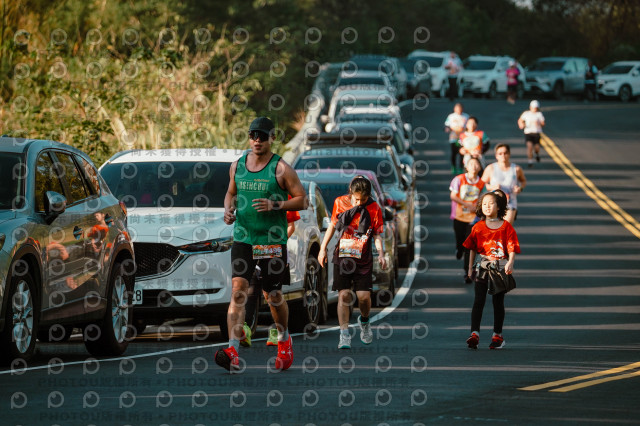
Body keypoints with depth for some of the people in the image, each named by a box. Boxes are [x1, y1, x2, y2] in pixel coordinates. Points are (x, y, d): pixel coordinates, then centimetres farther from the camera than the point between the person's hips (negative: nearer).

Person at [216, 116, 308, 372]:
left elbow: (303, 200, -4)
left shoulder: (281, 169, -5)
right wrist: (229, 210, 1)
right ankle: (233, 352, -26)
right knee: (238, 290, -15)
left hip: (273, 242, -2)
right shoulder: (237, 166, 7)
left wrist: (275, 205, -18)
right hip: (243, 238, 2)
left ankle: (284, 340, 39)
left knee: (274, 297, 9)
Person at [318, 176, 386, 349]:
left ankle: (364, 321, 27)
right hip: (342, 257, 0)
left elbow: (377, 234, 1)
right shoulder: (340, 203, 0)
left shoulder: (374, 208, -3)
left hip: (363, 258, 0)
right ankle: (344, 335, -7)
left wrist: (381, 254, -13)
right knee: (344, 295, -8)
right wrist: (323, 248, 14)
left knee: (364, 296, -6)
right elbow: (332, 225, 13)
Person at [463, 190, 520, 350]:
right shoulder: (478, 227, 5)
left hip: (500, 269, -1)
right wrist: (470, 268, 5)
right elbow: (472, 249, 9)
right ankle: (474, 334, -14)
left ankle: (498, 335, 17)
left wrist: (510, 263, -22)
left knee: (498, 302, 8)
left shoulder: (506, 227, 0)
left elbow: (512, 248, -5)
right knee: (478, 301, -8)